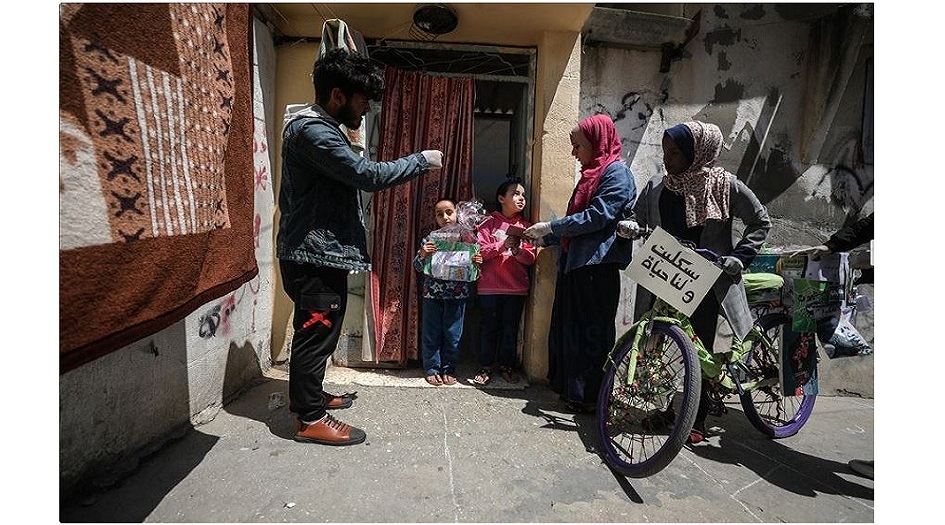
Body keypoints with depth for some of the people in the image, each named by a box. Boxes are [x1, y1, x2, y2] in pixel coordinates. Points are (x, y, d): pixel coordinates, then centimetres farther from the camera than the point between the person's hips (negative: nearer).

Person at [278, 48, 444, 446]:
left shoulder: (321, 128, 18)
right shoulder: (311, 131, -18)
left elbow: (353, 176, 15)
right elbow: (368, 175, -24)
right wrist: (421, 160, -13)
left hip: (322, 252, 11)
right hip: (315, 255, -11)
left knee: (318, 332, 20)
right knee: (315, 334, 0)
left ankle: (310, 395, 37)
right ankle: (309, 420, 14)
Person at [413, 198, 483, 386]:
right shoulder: (429, 239, 1)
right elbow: (417, 266, 2)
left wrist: (477, 263, -11)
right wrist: (423, 254, -17)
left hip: (457, 295, 0)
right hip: (432, 293, 0)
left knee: (453, 334, 8)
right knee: (431, 333, 8)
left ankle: (449, 369, 23)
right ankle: (432, 369, 22)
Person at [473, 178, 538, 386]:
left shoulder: (525, 226, 10)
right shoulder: (490, 223, 3)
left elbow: (531, 257, 4)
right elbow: (480, 251, -6)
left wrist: (518, 250, -16)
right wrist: (502, 245, -19)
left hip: (517, 287, 3)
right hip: (490, 286, -2)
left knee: (511, 328, 9)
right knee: (488, 327, 4)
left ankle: (506, 365, 24)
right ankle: (485, 367, 17)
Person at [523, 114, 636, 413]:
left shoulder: (616, 173, -6)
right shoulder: (591, 174, 22)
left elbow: (597, 216, -18)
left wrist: (550, 227, -13)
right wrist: (542, 238, 15)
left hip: (597, 265, -9)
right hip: (574, 262, 9)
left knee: (592, 331, -2)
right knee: (569, 326, 11)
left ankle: (591, 397, 9)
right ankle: (571, 388, 23)